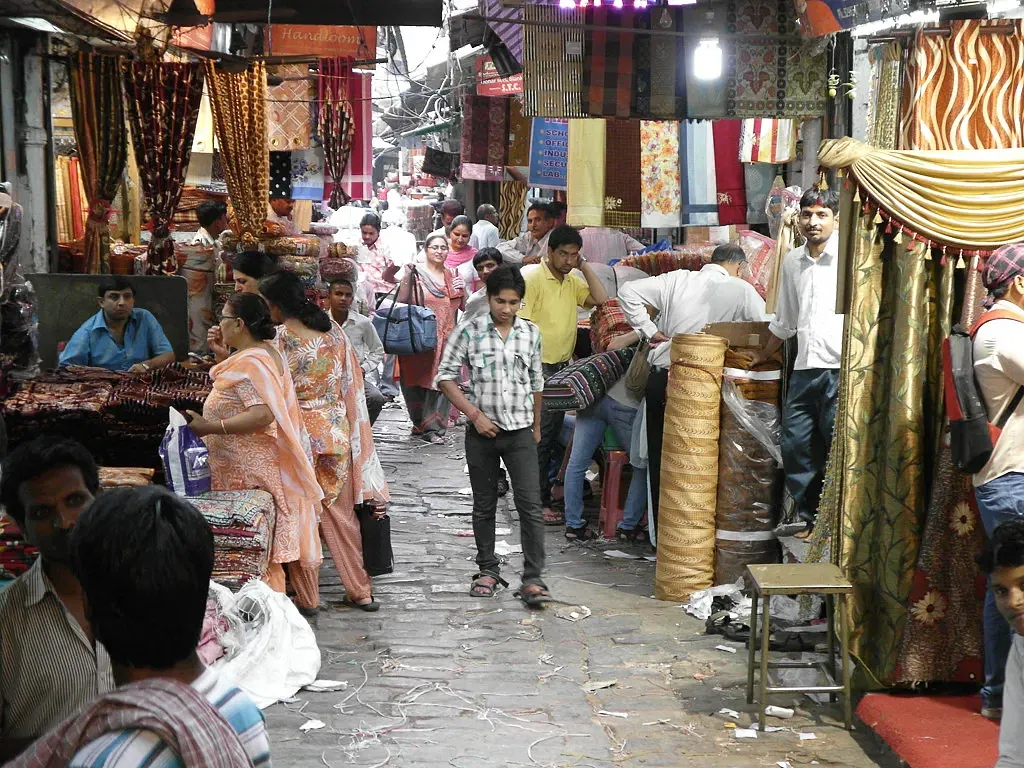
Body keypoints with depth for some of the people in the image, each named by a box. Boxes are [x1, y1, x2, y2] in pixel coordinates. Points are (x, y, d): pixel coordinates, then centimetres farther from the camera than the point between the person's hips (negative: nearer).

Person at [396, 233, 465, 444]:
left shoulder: (452, 275, 14)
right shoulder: (416, 273, -1)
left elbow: (463, 307, 16)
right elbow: (401, 300, -8)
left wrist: (462, 290, 0)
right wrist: (407, 277, -20)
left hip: (445, 337, 3)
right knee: (416, 379, 1)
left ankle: (433, 428, 3)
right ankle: (419, 421, 18)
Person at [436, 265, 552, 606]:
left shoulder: (531, 333, 3)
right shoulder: (469, 331, -5)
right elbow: (446, 376, -3)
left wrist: (536, 425, 19)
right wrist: (474, 414, -10)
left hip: (520, 432, 1)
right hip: (482, 432, -1)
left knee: (530, 506, -8)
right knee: (484, 505, 11)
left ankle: (533, 579, -7)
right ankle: (488, 570, 25)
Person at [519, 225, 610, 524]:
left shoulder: (573, 281, 10)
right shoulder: (534, 280, -13)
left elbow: (601, 299, -3)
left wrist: (584, 266, -4)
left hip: (562, 368, 8)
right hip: (538, 368, -8)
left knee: (552, 435, 14)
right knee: (538, 436, -5)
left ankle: (545, 495, 25)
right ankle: (537, 503, 1)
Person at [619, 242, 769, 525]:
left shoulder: (677, 279, 7)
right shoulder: (741, 290, -1)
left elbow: (628, 291, 6)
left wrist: (648, 330, 8)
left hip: (660, 377, 3)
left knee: (659, 457, 13)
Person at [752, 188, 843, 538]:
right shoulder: (792, 261, 15)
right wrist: (761, 359, 33)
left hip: (841, 369, -6)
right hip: (804, 369, 6)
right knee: (796, 448, 8)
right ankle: (811, 520, 20)